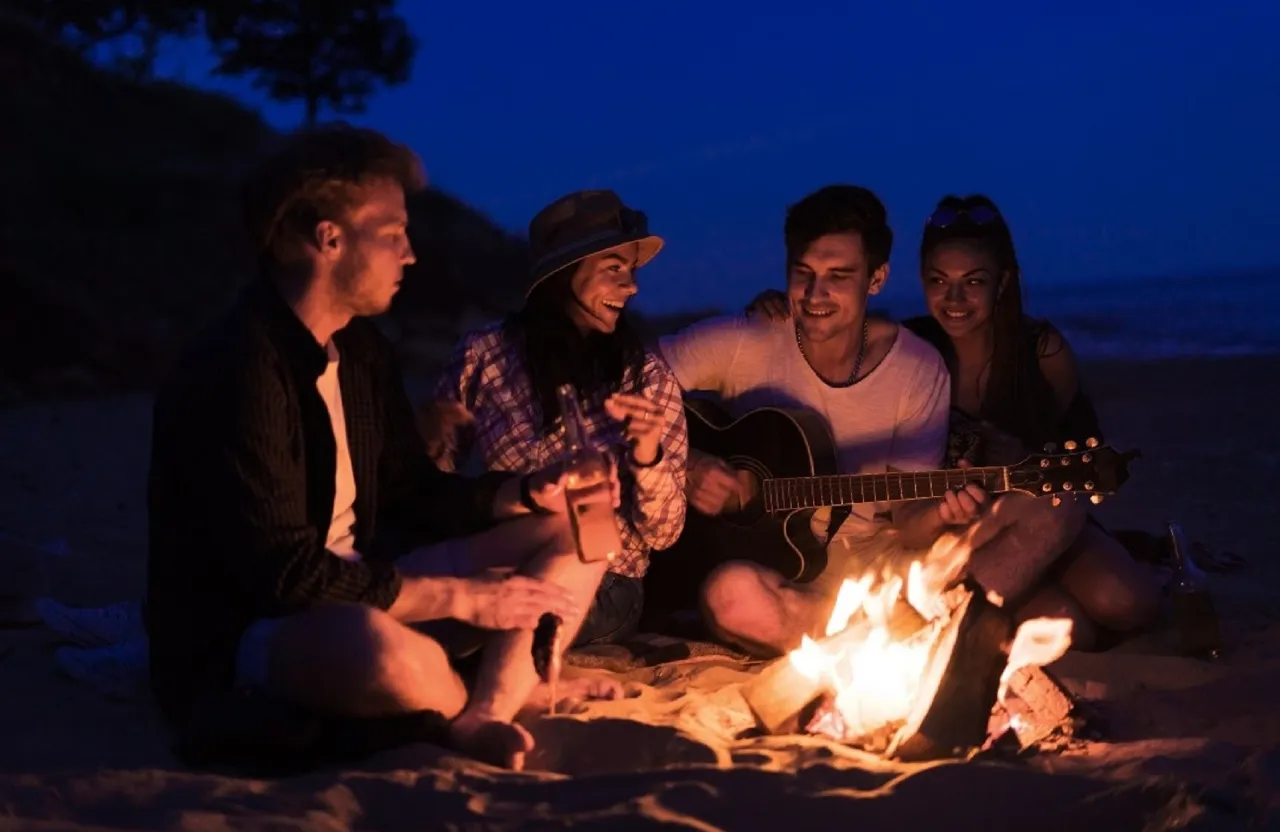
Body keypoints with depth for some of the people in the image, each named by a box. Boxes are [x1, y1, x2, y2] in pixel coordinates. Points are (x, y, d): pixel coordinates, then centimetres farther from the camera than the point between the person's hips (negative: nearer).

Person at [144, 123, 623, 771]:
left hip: (356, 591, 9)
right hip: (239, 643, -9)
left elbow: (410, 494, 14)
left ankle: (480, 720, -19)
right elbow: (285, 576, -26)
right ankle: (482, 703, -5)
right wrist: (462, 597, -22)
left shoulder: (360, 349, 7)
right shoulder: (234, 373, -22)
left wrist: (526, 492, -4)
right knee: (383, 647, -43)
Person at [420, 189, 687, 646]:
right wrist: (430, 444, -14)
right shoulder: (485, 354, -1)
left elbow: (662, 534, -2)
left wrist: (648, 458, -20)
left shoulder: (647, 377, -1)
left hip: (604, 590, -1)